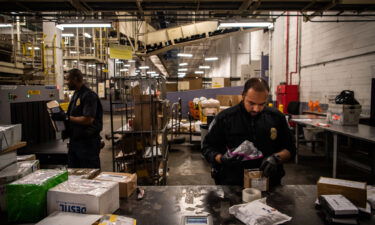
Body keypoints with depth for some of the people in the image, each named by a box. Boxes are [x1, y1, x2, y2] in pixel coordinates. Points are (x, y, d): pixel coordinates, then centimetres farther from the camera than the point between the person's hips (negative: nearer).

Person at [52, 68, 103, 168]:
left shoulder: (89, 95, -15)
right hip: (74, 140, 9)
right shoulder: (75, 95, 14)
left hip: (88, 142, -9)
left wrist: (66, 118, -17)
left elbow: (88, 120, -23)